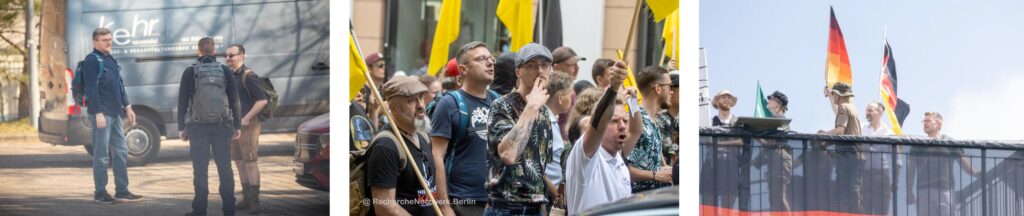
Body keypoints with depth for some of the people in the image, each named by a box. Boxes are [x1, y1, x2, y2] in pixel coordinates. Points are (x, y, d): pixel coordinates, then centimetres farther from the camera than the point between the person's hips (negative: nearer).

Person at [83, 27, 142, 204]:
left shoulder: (111, 60, 17)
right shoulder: (92, 61, -9)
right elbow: (91, 89, -16)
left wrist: (127, 107, 20)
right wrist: (98, 113, -21)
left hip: (115, 113, 9)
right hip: (101, 114, -9)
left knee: (121, 152, 10)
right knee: (102, 155, -4)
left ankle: (122, 190, 17)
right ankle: (100, 193, 4)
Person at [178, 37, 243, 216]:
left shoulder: (190, 72, -1)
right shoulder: (225, 71, 3)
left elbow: (182, 102, -1)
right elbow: (234, 100, 4)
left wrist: (181, 127, 5)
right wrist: (237, 125, 9)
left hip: (198, 127, -1)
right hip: (222, 126, 1)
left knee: (200, 169, 2)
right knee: (225, 167, 6)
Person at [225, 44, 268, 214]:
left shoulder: (248, 76, -13)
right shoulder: (230, 76, 14)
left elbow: (262, 100, -20)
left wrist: (246, 119, -21)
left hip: (248, 124, -9)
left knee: (250, 161, -9)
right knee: (239, 162, 9)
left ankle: (254, 202, -8)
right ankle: (246, 199, 15)